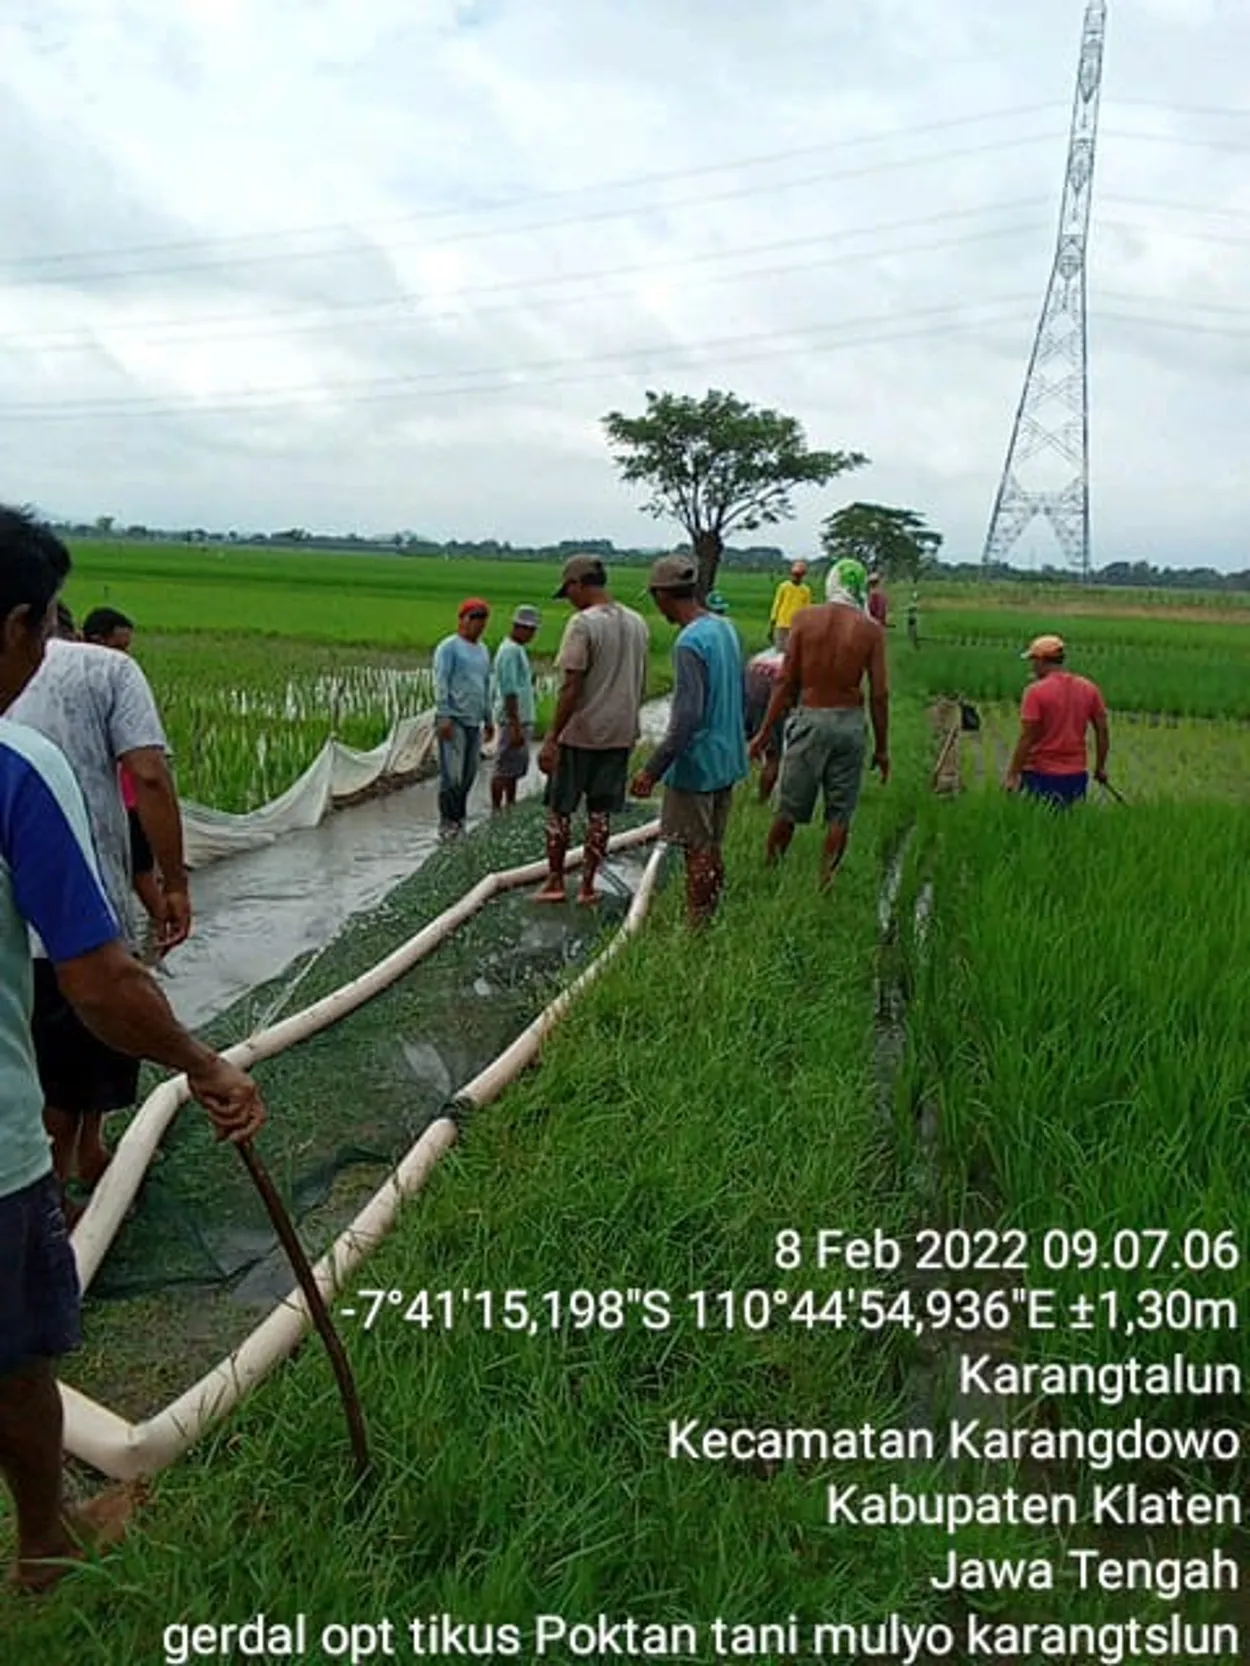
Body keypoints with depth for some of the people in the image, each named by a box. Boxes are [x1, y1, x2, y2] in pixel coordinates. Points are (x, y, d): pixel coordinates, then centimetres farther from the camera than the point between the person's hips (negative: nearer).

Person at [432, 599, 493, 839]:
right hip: (453, 720, -7)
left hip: (474, 721, 7)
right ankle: (446, 823, -1)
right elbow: (440, 684, -11)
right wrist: (445, 717, -18)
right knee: (452, 775, -8)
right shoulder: (449, 647, -5)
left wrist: (488, 719, 20)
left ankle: (459, 819, 15)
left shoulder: (483, 650, 18)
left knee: (468, 775, 7)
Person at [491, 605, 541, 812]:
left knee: (516, 768, 15)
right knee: (505, 769, -5)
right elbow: (509, 692, -21)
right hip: (513, 720, -10)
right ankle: (496, 809, -1)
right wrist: (516, 726, -24)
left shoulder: (518, 650, 16)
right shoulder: (510, 651, -15)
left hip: (521, 719, 10)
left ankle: (511, 805, 23)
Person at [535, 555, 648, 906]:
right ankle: (587, 885, 15)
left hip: (579, 734, -6)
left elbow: (571, 687, -19)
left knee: (559, 809, 8)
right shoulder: (637, 623, 7)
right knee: (601, 812, 10)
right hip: (620, 733, 6)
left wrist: (552, 739, -15)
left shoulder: (583, 623, -15)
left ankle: (555, 882, 14)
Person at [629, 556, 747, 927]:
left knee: (698, 851, 2)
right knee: (714, 848, 16)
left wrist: (652, 769, -23)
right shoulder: (726, 628, 7)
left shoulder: (690, 642, -21)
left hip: (697, 764, -8)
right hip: (727, 760, 9)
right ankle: (710, 921, 26)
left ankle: (697, 928, 11)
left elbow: (687, 717, -26)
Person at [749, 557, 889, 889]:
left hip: (809, 720, 0)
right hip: (849, 724, 0)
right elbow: (879, 694, -3)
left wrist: (764, 733, 3)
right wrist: (881, 748, 6)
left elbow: (786, 682, -3)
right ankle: (824, 886, 14)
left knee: (788, 811, 10)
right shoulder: (871, 630, -3)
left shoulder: (805, 619, -3)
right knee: (840, 816, 9)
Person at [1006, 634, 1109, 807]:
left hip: (1041, 775, -5)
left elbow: (1027, 738, -13)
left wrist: (1013, 775, -8)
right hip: (1077, 775, 5)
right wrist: (1100, 767, 19)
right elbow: (1103, 730, 8)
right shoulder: (1089, 689, 5)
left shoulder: (1036, 691, -11)